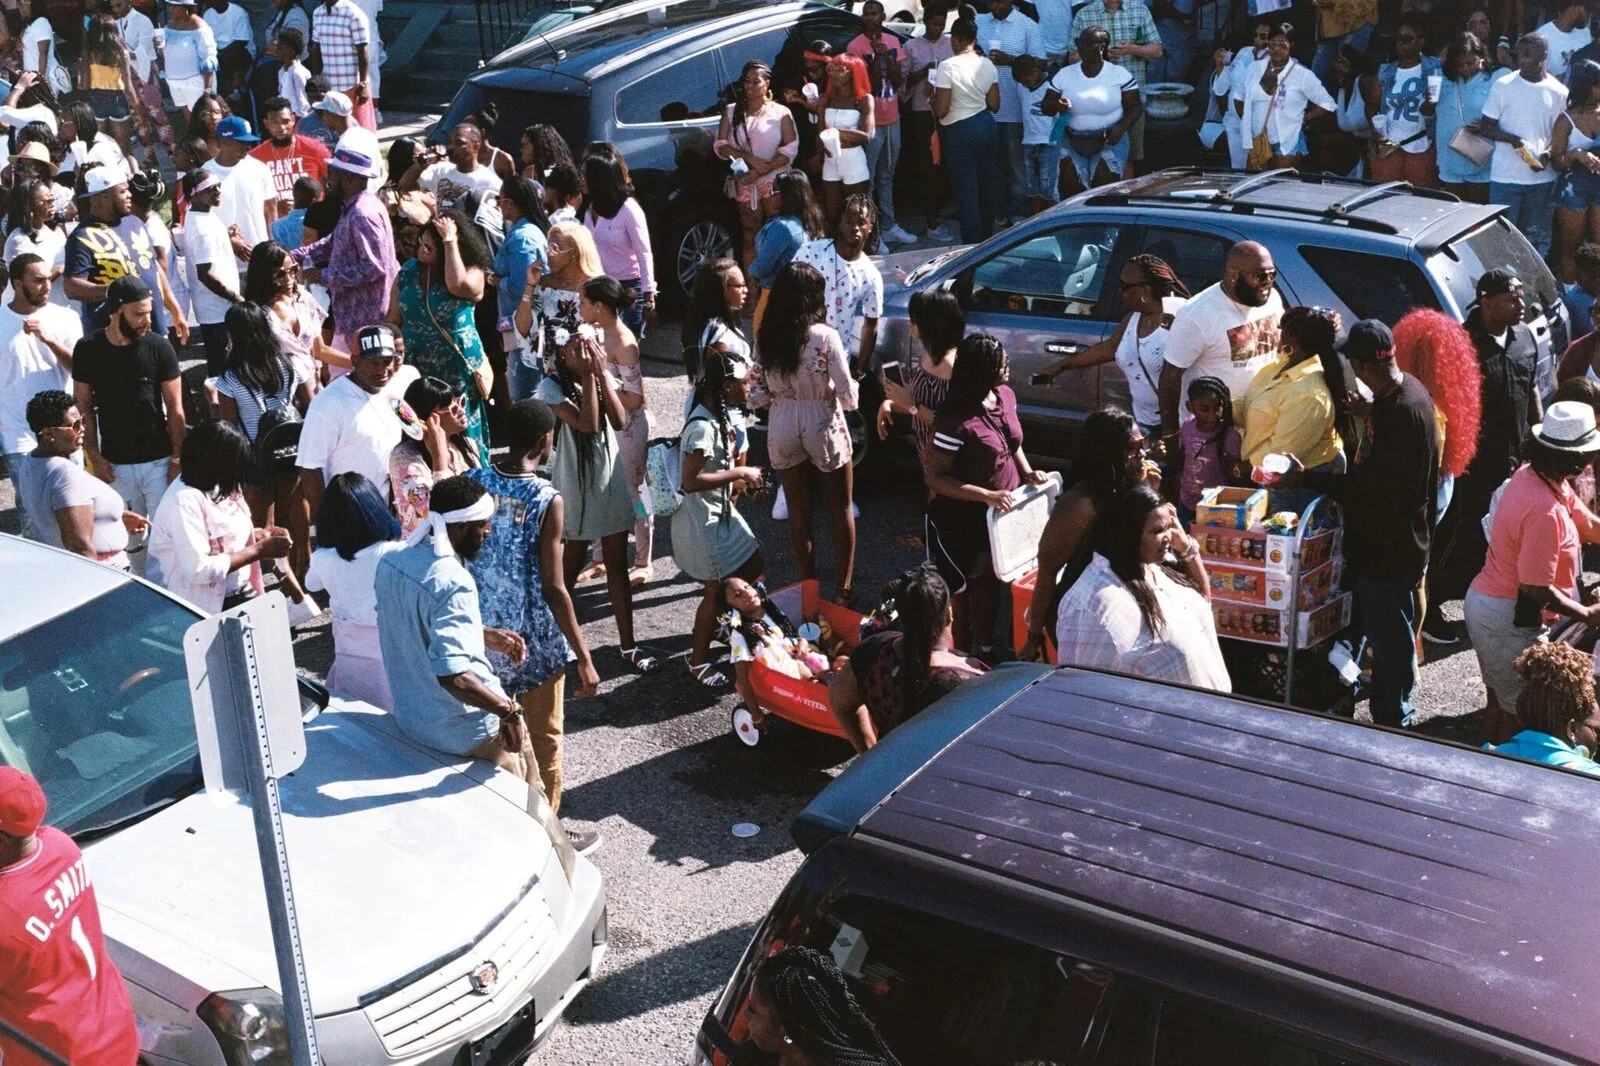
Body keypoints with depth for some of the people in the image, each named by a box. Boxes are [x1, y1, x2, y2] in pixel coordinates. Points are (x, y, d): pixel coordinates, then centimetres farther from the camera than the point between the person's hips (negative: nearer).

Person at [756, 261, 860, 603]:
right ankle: (844, 590, 20)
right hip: (824, 428, -3)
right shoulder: (825, 335, -18)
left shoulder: (767, 337, -7)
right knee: (841, 511, 13)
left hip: (783, 429, 3)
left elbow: (760, 397, -1)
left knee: (798, 513, 15)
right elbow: (847, 395, -14)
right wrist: (852, 389, 8)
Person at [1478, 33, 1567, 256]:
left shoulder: (1558, 92, 2)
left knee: (1537, 238, 9)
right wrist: (1514, 140, -17)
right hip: (1505, 177, -2)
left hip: (1541, 177, 2)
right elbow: (1485, 127, 0)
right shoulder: (1503, 85, -2)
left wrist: (1548, 153, -12)